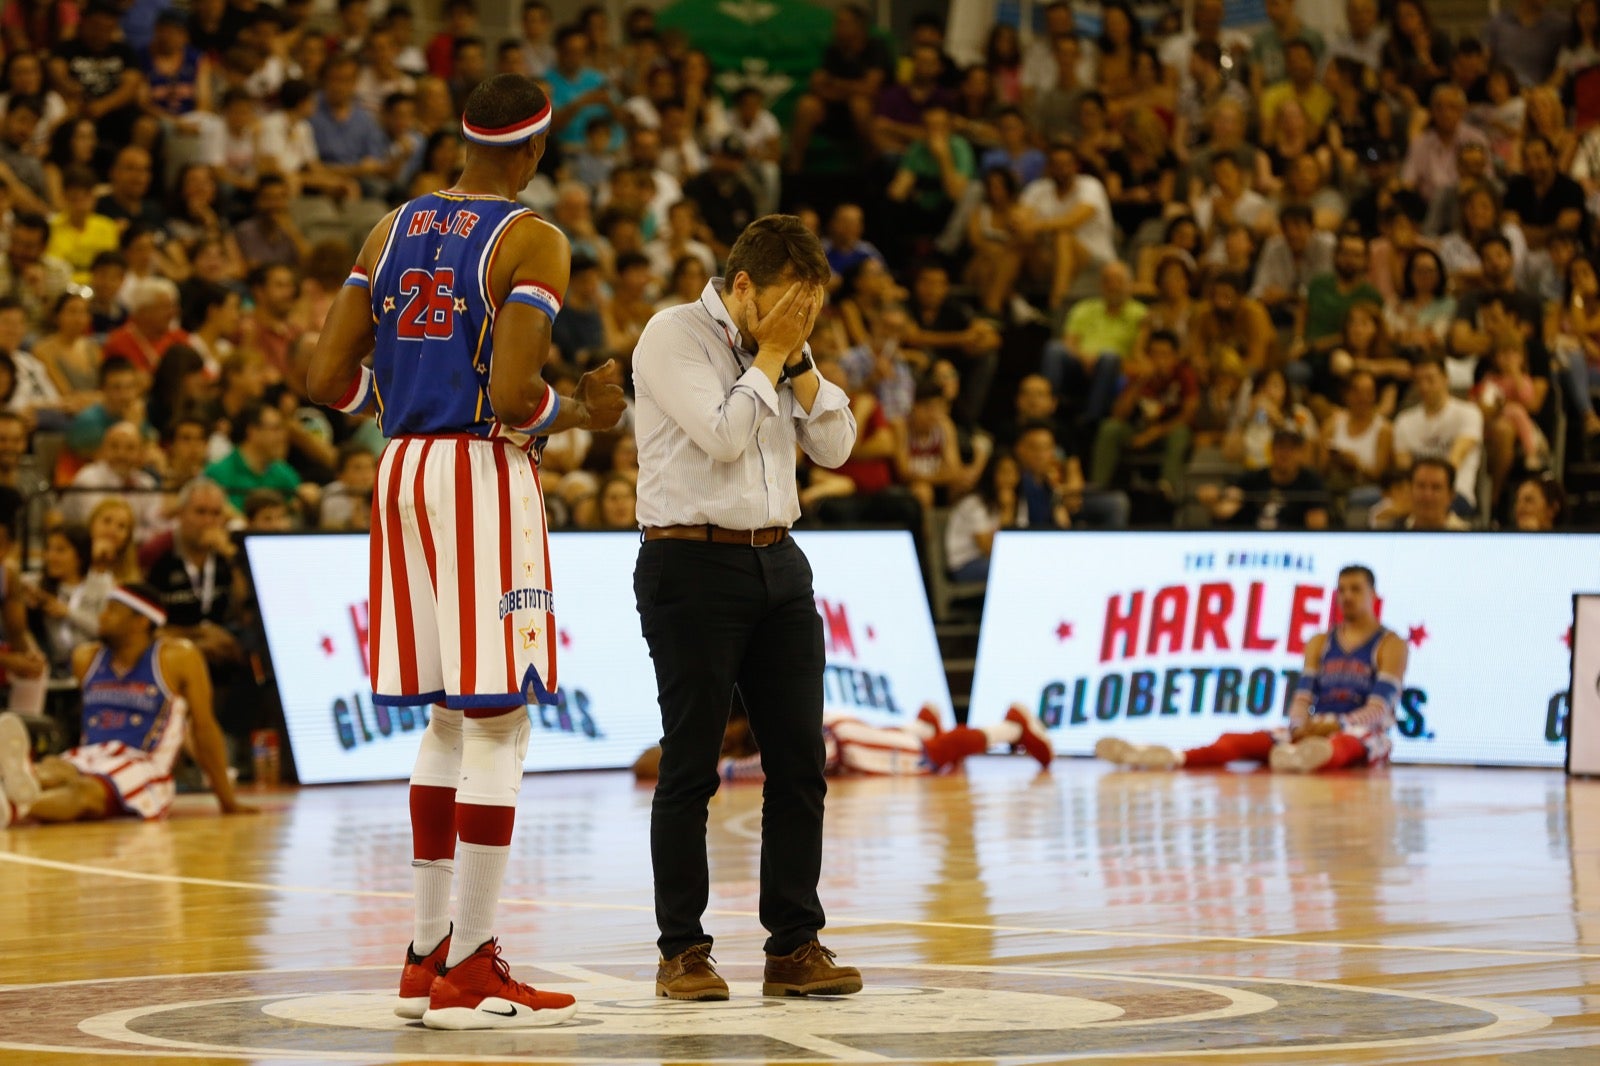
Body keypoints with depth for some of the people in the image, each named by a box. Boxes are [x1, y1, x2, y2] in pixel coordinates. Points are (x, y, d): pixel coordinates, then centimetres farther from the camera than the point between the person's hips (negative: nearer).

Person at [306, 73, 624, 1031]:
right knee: (498, 724, -2)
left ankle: (429, 952, 19)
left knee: (449, 717, 16)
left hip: (404, 468, 7)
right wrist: (585, 414, 0)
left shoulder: (393, 229, 10)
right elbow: (512, 397, -19)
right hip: (487, 473, -7)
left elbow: (328, 381, 6)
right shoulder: (533, 242, -10)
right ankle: (471, 971, -2)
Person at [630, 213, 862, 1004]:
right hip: (692, 562, -7)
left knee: (799, 762, 3)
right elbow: (723, 434, -18)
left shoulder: (781, 354, 13)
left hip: (777, 562, 7)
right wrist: (770, 353, -9)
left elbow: (835, 446, 8)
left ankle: (795, 947, 7)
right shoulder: (675, 337, -7)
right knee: (690, 766, -2)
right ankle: (683, 952, 5)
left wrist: (799, 361, -1)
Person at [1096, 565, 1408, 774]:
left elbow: (1379, 709, -11)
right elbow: (1302, 697, 7)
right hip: (1314, 731, 6)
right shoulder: (1320, 643, 19)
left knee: (1346, 741, -44)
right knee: (1238, 741, -18)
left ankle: (1315, 757, -83)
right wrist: (1299, 725, -18)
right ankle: (1173, 759, -45)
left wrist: (1334, 724, -29)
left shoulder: (1390, 645, 3)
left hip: (1364, 733, -6)